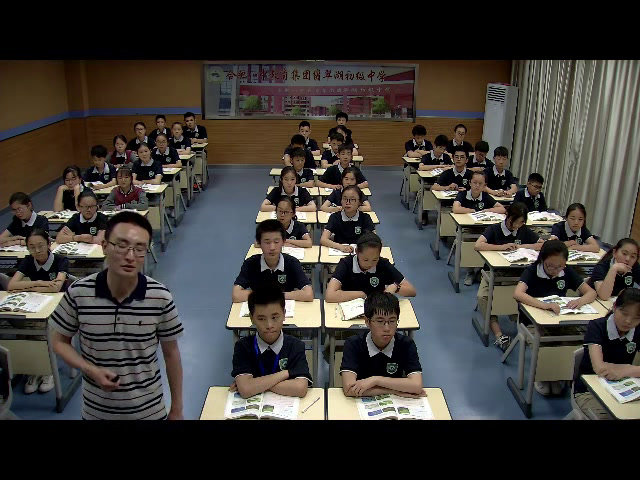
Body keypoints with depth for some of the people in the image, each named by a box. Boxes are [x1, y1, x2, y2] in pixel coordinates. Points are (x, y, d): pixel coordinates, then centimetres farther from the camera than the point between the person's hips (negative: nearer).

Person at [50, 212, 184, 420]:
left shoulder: (160, 298, -17)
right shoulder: (78, 294, -15)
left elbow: (171, 354, -5)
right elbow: (60, 342, 0)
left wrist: (176, 409, 0)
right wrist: (91, 371, -17)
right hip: (96, 409, 1)